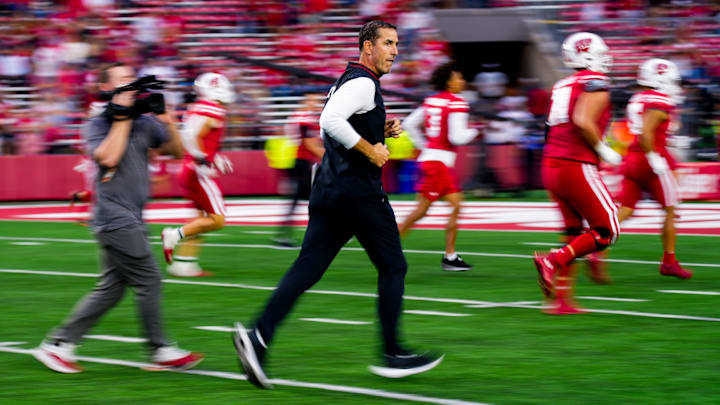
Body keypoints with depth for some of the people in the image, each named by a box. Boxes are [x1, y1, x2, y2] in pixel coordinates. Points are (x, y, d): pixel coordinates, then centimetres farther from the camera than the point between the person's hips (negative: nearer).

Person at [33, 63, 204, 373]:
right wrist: (122, 118, -17)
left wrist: (168, 122, 1)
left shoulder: (143, 123, 13)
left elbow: (177, 151, 17)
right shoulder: (97, 125, -7)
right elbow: (109, 157, -24)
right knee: (149, 281, -6)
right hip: (114, 217, -8)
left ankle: (58, 345, 14)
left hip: (130, 219, 8)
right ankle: (162, 351, 4)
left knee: (111, 289, 10)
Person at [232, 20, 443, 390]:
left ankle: (258, 337, -13)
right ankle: (392, 355, 8)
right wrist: (371, 150, -19)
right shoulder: (363, 83, -11)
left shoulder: (348, 81, 20)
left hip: (329, 191, 9)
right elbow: (330, 121, -27)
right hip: (359, 191, -9)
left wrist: (381, 132, 16)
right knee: (392, 267, 4)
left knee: (307, 268, 1)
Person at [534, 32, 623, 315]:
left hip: (551, 165, 8)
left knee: (575, 235, 14)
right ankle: (552, 261, -16)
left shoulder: (562, 86, 17)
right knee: (607, 231, -1)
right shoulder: (596, 84, -8)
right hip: (577, 167, -8)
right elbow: (584, 122, -21)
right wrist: (604, 151, -8)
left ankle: (561, 300, 9)